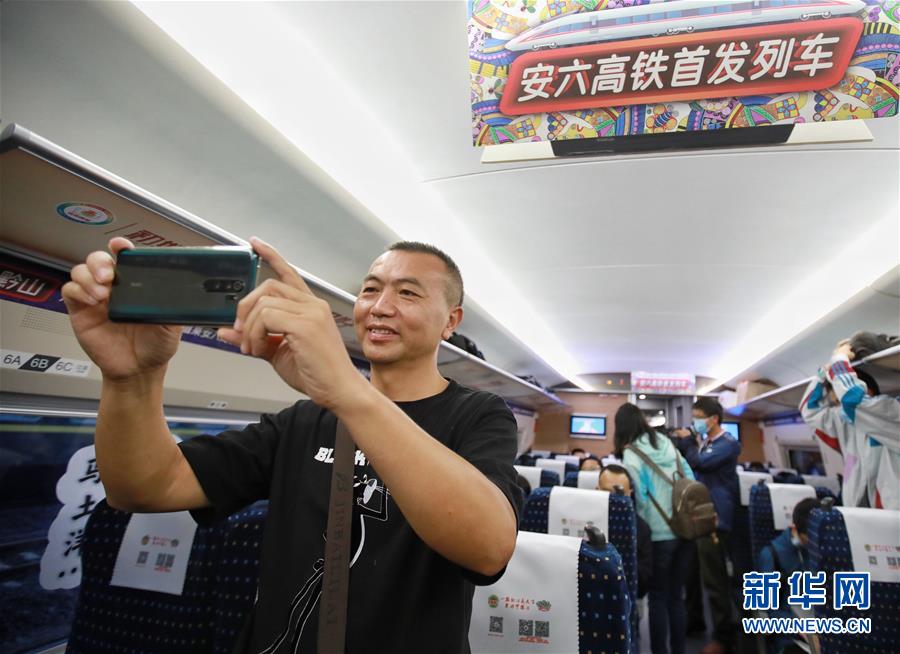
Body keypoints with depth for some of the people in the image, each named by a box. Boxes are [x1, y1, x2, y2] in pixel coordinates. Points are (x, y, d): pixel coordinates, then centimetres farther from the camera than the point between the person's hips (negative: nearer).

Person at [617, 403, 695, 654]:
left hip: (658, 533, -6)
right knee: (676, 595, 18)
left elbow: (640, 496, -13)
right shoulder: (667, 444, 8)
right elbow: (690, 480, 8)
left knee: (658, 596, 9)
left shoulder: (631, 454, -10)